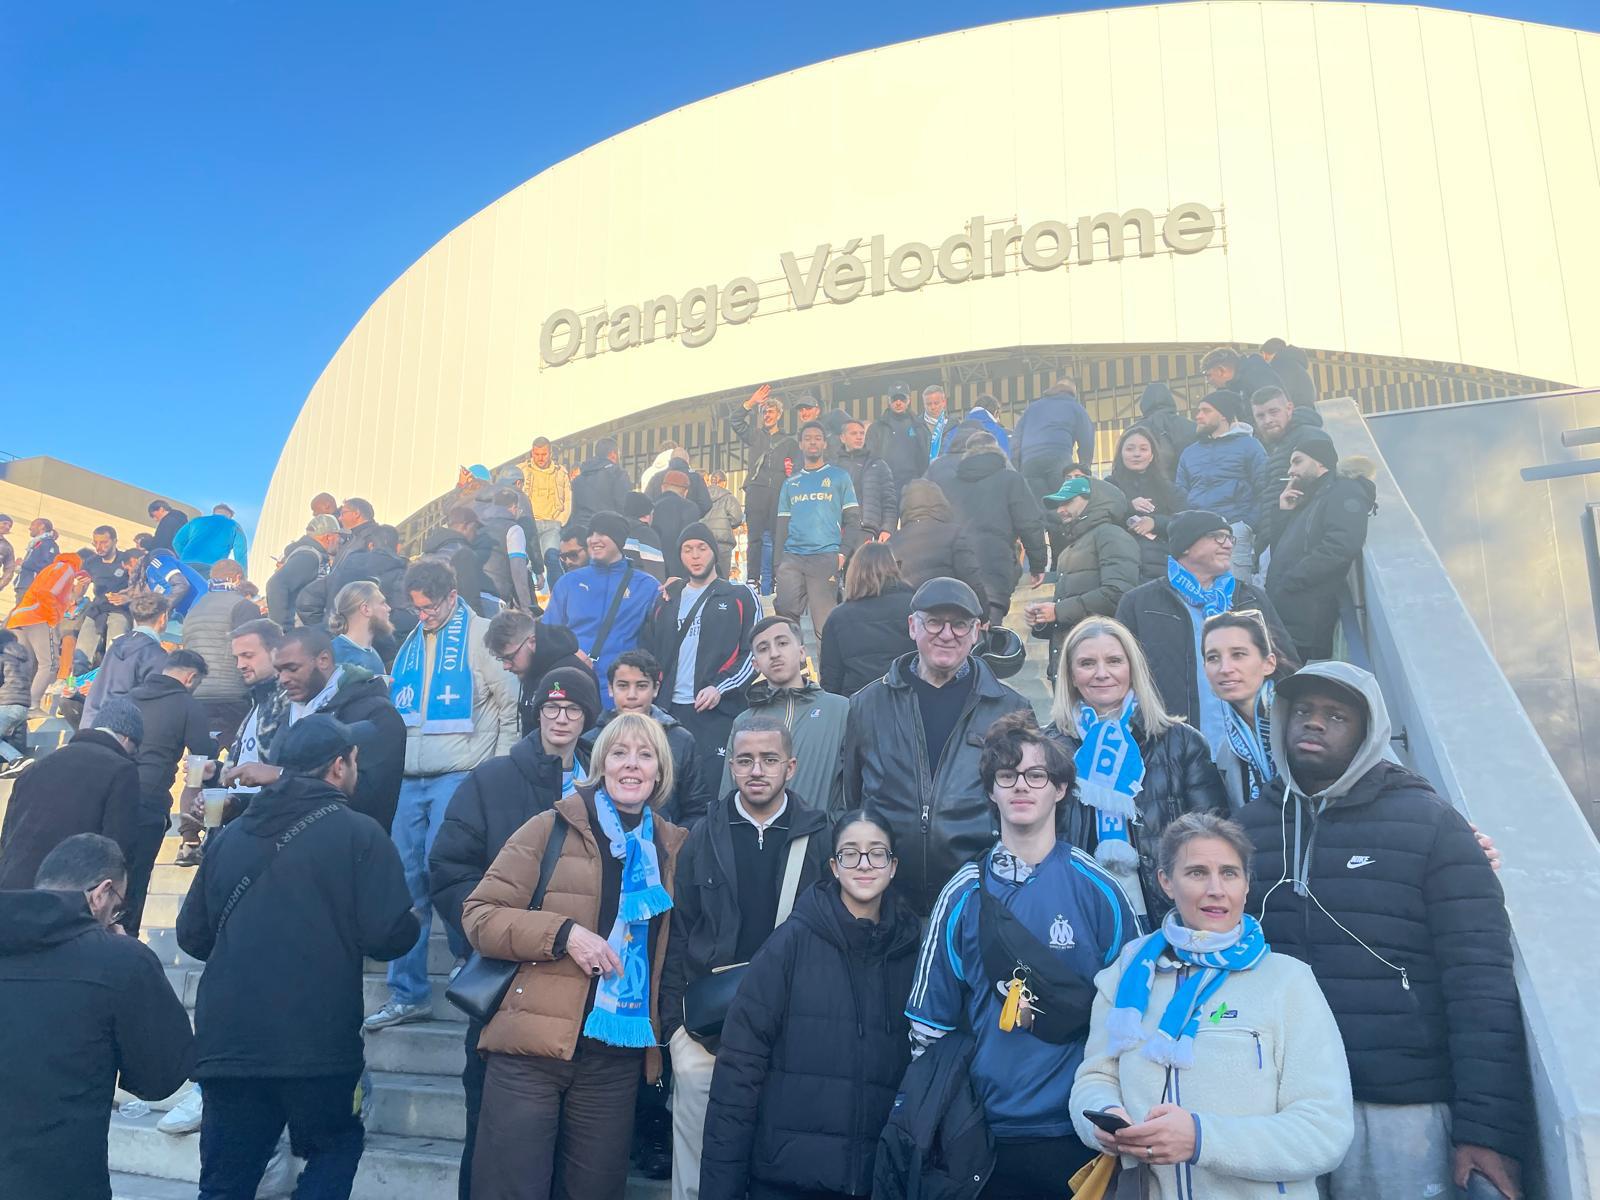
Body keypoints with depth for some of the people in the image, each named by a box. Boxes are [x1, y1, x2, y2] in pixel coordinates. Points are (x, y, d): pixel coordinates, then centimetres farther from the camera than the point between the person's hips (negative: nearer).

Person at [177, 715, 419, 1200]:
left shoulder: (231, 834, 9)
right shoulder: (358, 833, -7)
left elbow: (192, 934, 14)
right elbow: (390, 936, -12)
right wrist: (411, 923, 11)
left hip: (225, 1043, 4)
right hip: (318, 1046, -4)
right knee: (334, 1149, 20)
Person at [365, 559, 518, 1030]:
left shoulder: (479, 635, -3)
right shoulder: (413, 642, 17)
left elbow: (511, 705, -4)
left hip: (459, 775, -6)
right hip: (411, 778, 6)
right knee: (408, 882, 6)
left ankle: (471, 958, 13)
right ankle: (407, 993, 14)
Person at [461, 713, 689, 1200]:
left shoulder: (673, 847, 8)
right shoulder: (552, 828, -2)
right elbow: (479, 915, -4)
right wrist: (563, 932, -16)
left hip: (617, 1058, 3)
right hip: (530, 1050, -3)